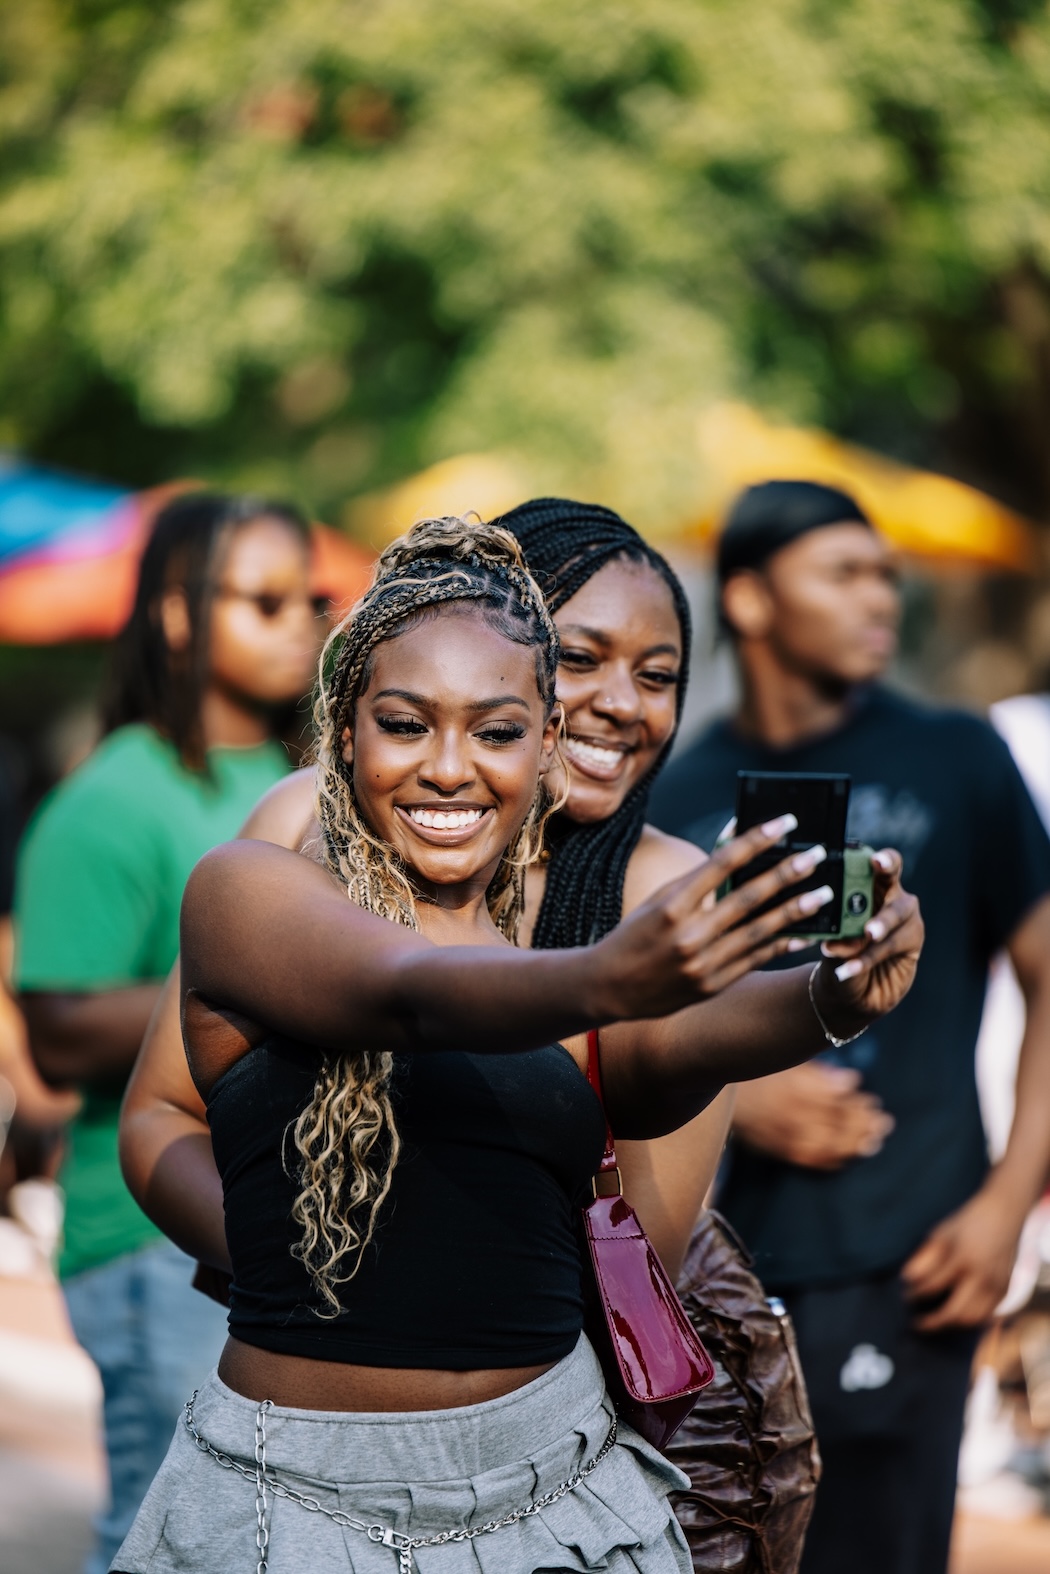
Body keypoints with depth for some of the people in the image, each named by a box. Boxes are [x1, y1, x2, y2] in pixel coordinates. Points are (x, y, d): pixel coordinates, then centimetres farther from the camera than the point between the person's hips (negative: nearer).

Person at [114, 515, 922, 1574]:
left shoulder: (557, 957, 10)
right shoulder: (243, 892, -3)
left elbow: (660, 1071, -11)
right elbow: (416, 993, -22)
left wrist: (834, 1002, -32)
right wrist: (603, 986, -42)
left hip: (552, 1483, 4)